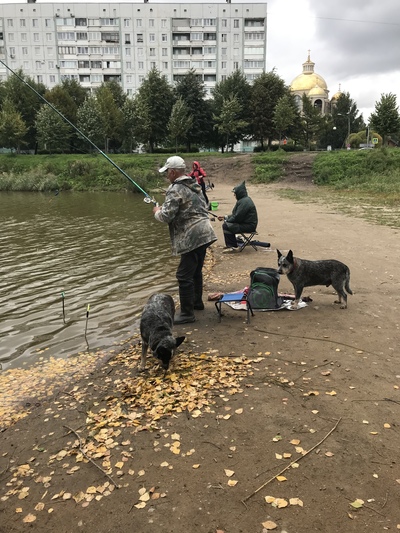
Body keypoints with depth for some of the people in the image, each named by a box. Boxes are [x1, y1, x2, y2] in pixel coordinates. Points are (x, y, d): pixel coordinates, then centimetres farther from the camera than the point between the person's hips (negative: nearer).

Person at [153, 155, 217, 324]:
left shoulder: (175, 189, -12)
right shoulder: (194, 185, 16)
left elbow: (166, 216, -19)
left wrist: (157, 211, 5)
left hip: (192, 237, -10)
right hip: (204, 234, 10)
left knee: (184, 275, -5)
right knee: (196, 270, 22)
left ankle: (187, 313, 0)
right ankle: (197, 302, 36)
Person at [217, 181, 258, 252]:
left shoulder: (244, 202, -20)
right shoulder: (244, 200, 15)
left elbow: (237, 217, -22)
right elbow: (236, 214, 20)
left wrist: (226, 220, -8)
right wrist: (225, 217, 11)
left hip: (248, 226, -11)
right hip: (246, 223, 11)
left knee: (226, 226, -17)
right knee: (227, 223, 13)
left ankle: (231, 246, -7)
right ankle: (232, 244, 18)